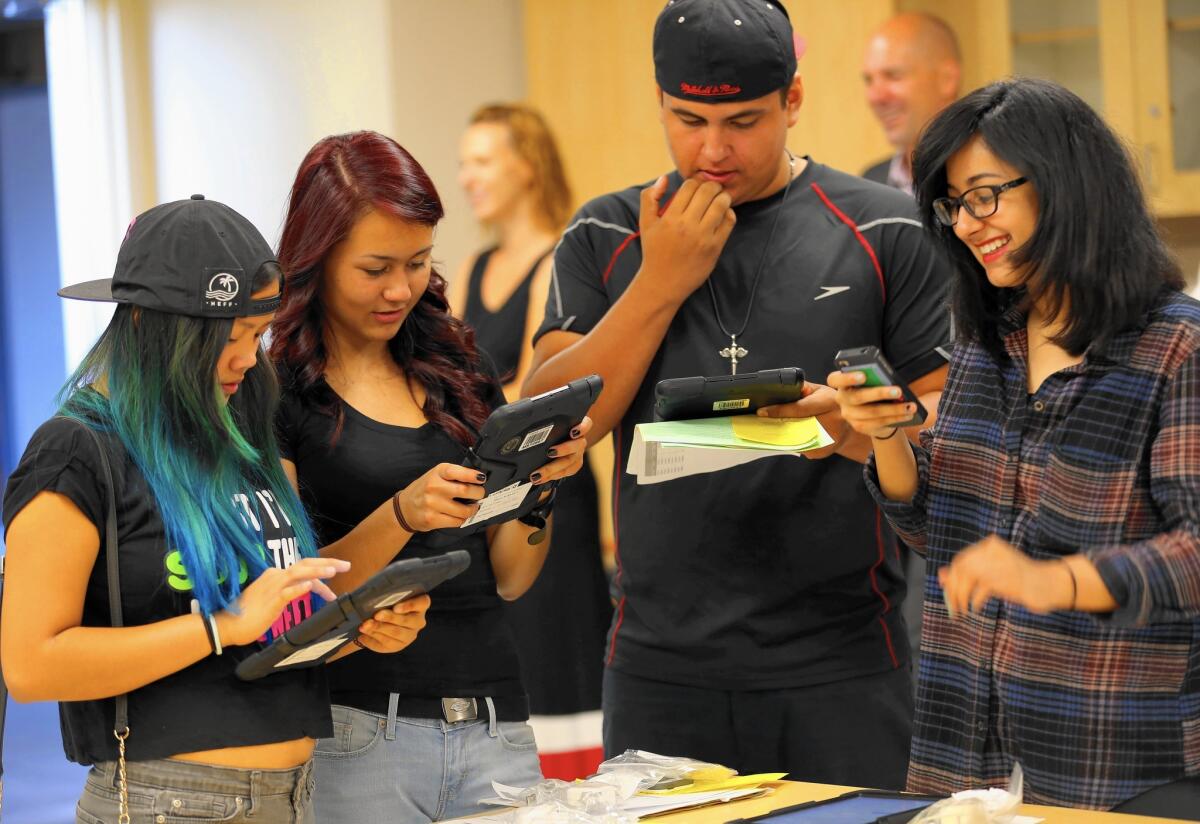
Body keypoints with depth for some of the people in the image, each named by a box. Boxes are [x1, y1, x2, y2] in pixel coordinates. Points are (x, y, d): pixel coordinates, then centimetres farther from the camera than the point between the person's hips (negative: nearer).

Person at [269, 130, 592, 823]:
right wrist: (401, 515, -20)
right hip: (359, 731, -4)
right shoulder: (276, 389, -3)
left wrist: (540, 484, -6)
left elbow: (508, 579, 12)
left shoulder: (461, 371, 11)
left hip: (497, 727, 4)